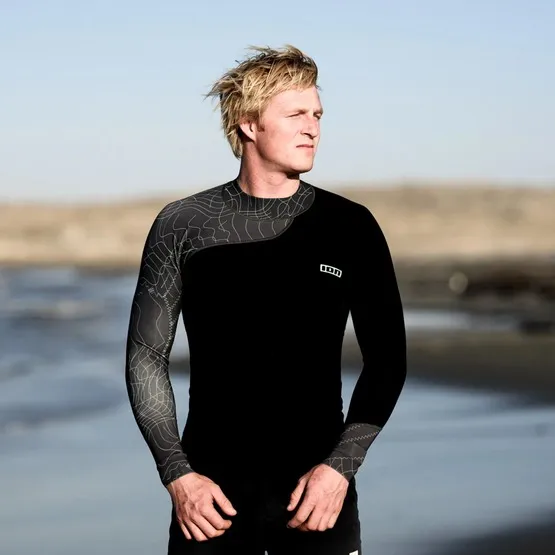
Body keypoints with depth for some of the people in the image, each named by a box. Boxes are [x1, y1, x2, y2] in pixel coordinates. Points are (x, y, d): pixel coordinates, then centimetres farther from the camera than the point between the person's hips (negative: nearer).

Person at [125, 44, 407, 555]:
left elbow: (386, 360, 2)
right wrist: (177, 475, -6)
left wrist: (341, 465, -8)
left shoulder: (350, 226, 0)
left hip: (318, 483, 0)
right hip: (210, 488, 0)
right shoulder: (182, 226, 0)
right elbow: (147, 357, 2)